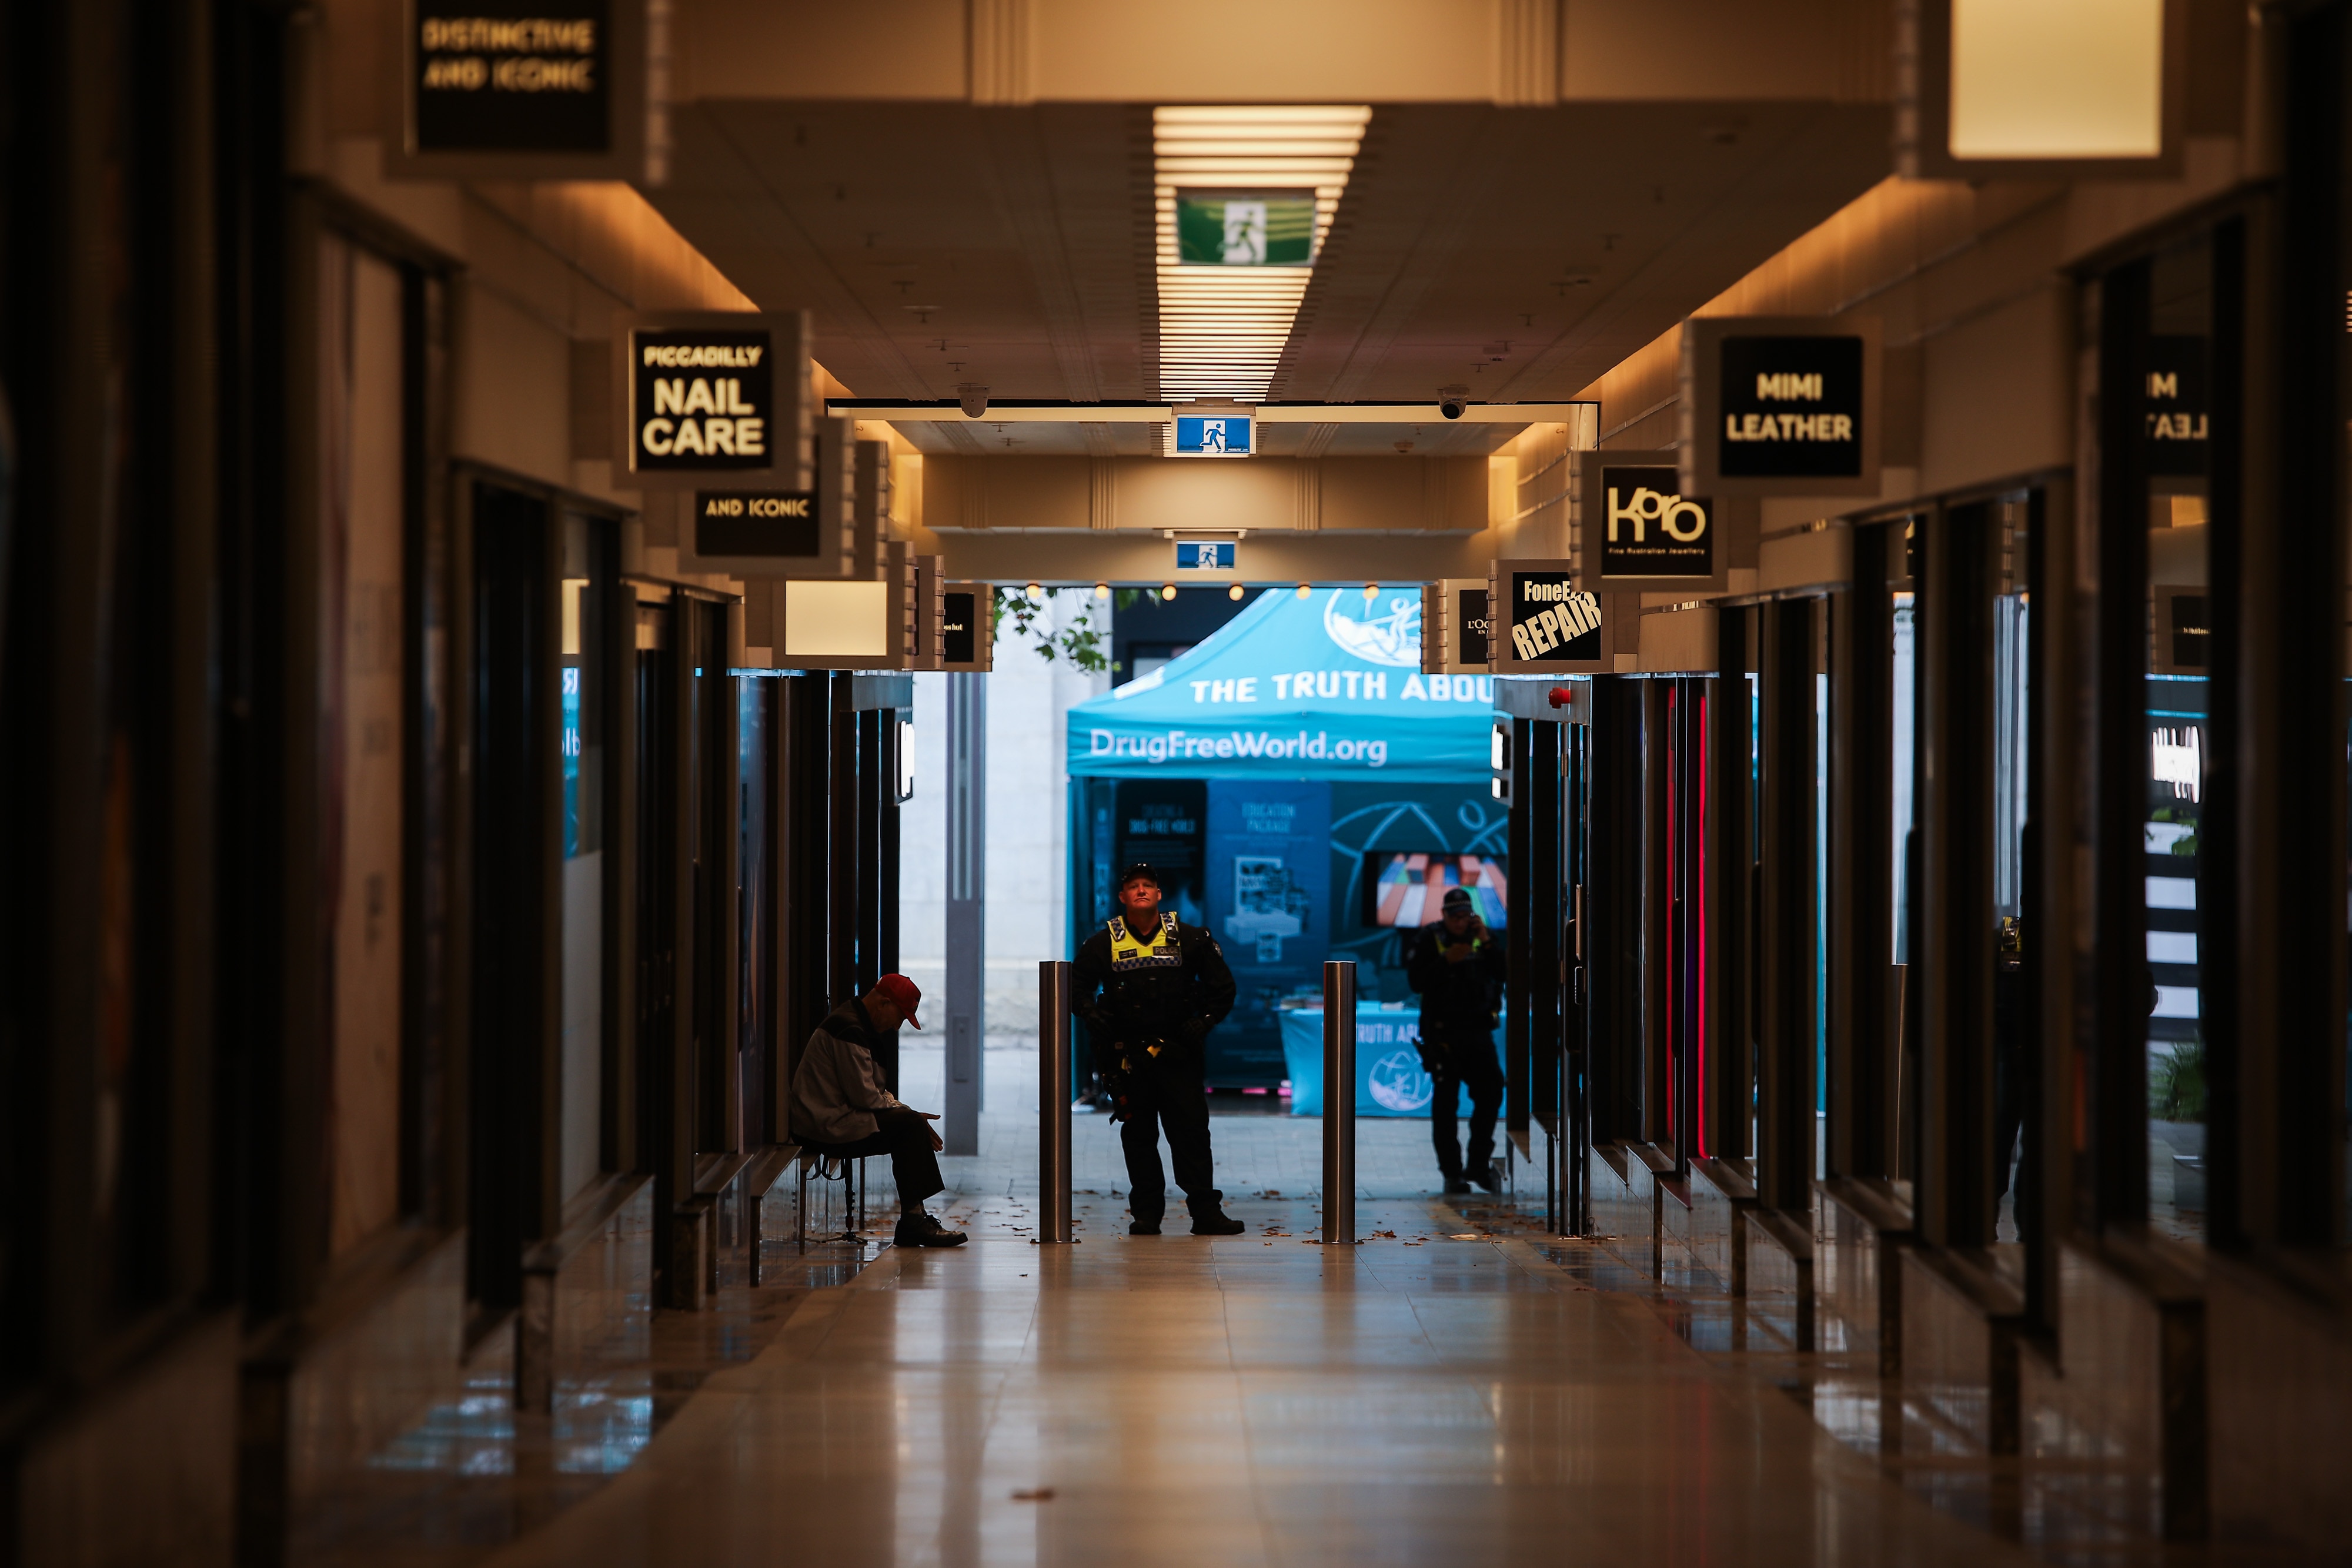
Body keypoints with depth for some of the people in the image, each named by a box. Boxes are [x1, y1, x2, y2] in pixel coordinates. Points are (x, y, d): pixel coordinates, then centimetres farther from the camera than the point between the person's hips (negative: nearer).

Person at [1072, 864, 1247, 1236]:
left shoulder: (1189, 939, 4)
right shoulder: (1103, 944, 4)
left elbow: (1222, 986, 12)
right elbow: (1078, 989, 11)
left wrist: (1203, 1022, 0)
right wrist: (1095, 1018, -6)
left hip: (1179, 1051, 0)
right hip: (1126, 1054, 0)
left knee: (1192, 1131, -4)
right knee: (1138, 1134, 3)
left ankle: (1206, 1212, -2)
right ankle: (1146, 1214, 9)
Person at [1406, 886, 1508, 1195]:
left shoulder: (1483, 937, 9)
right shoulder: (1429, 938, 0)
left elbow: (1503, 973, -4)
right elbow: (1416, 981, -8)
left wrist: (1487, 943, -14)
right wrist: (1447, 961, -17)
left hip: (1478, 1030, 3)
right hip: (1442, 1033, -3)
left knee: (1491, 1092, -2)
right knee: (1445, 1100, -1)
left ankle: (1479, 1164, 10)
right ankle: (1451, 1172, 3)